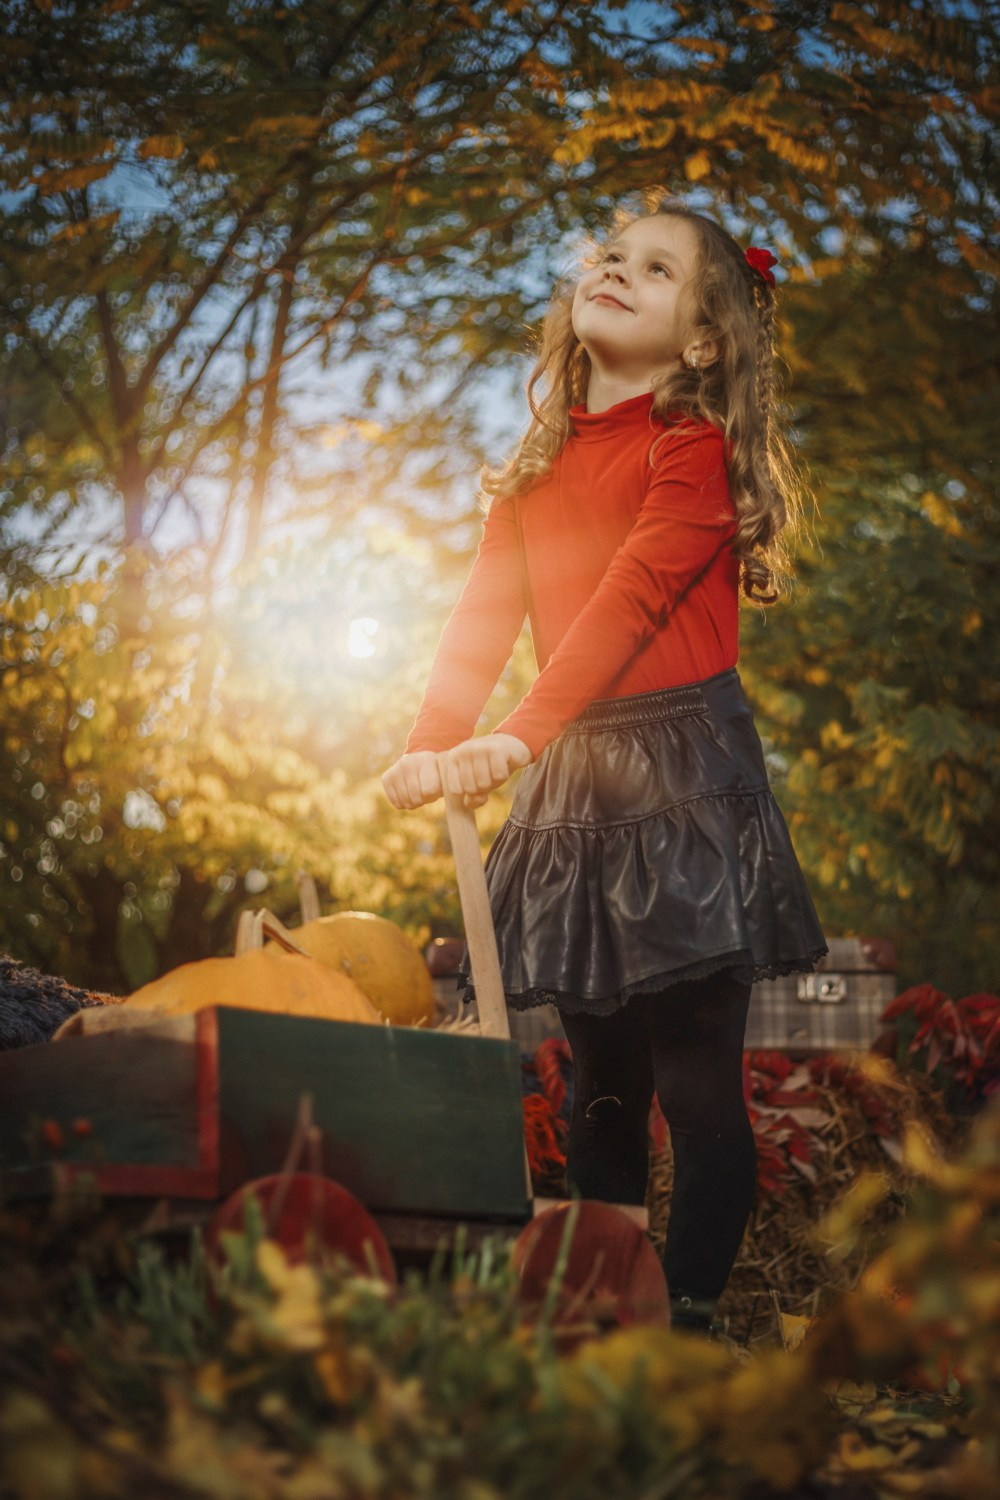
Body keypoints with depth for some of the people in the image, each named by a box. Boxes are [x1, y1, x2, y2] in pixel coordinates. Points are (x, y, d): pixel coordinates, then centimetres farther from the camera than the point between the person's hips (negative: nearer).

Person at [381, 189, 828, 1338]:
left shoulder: (692, 447, -6)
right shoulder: (534, 474, 13)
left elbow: (630, 599, -18)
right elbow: (482, 620, 7)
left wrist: (520, 736, -29)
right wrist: (427, 751, -8)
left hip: (685, 766, -6)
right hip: (572, 775, 6)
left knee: (698, 1084, -4)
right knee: (599, 1082, 12)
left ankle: (689, 1316, 5)